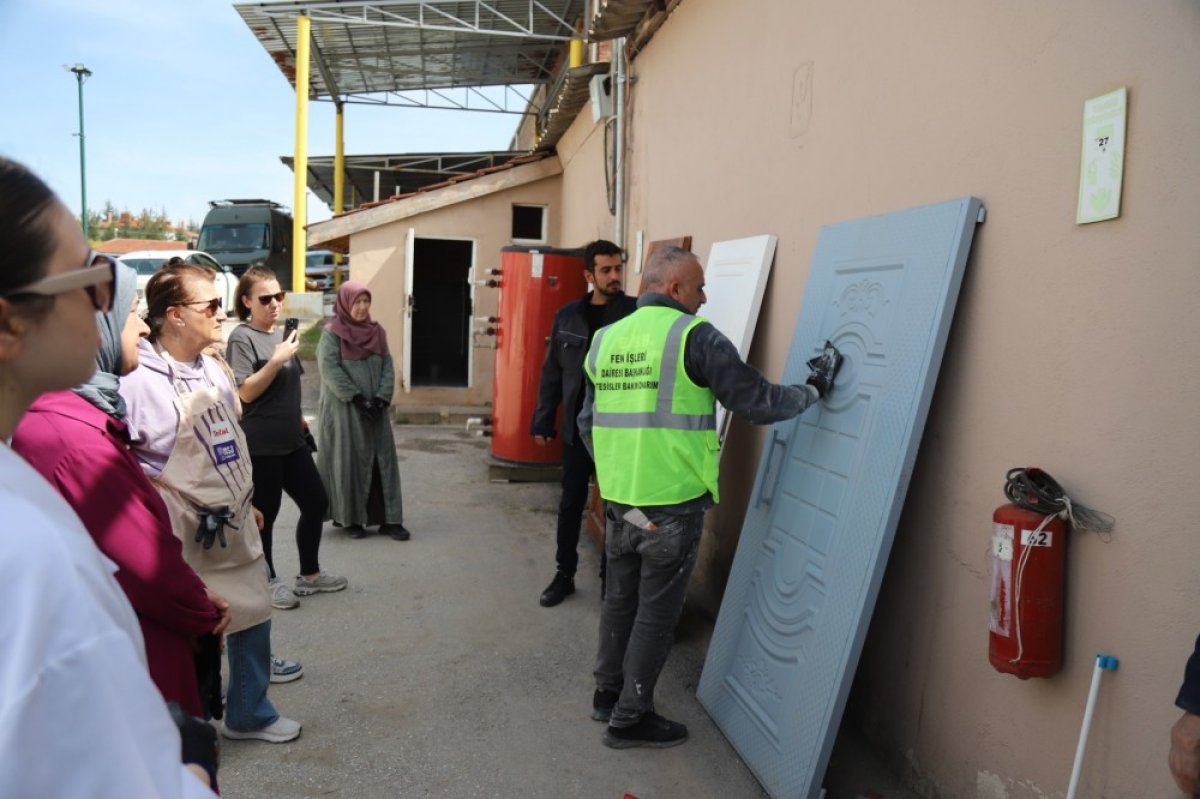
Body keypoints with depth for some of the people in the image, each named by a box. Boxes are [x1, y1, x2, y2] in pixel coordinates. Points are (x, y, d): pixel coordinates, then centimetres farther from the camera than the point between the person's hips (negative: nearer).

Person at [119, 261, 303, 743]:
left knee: (252, 614, 17)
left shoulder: (216, 371, 8)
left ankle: (249, 713, 37)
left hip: (235, 528, 8)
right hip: (185, 539, -8)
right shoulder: (138, 381, -18)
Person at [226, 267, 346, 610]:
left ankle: (309, 574, 27)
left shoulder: (279, 334, 12)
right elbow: (245, 393, -19)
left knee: (316, 503, 12)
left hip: (292, 440, 9)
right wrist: (277, 359, -24)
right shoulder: (241, 338, -12)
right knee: (264, 515, 3)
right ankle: (268, 582, 20)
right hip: (260, 446, -8)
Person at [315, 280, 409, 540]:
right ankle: (350, 518, 11)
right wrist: (357, 398, -17)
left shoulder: (376, 331, 10)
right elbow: (329, 369, -13)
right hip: (343, 409, -5)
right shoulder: (332, 333, -4)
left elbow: (387, 366, 5)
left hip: (374, 408, 5)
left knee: (382, 460, 2)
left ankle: (388, 518, 6)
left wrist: (382, 398, -9)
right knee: (349, 462, 0)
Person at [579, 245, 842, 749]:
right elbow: (758, 403, -10)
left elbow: (587, 424, 13)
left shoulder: (606, 339, 7)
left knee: (621, 598, 21)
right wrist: (815, 390, 5)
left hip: (618, 500, 6)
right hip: (672, 504, -6)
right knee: (656, 611, 8)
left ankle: (608, 693, 36)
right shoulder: (694, 336, -11)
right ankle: (631, 718, 20)